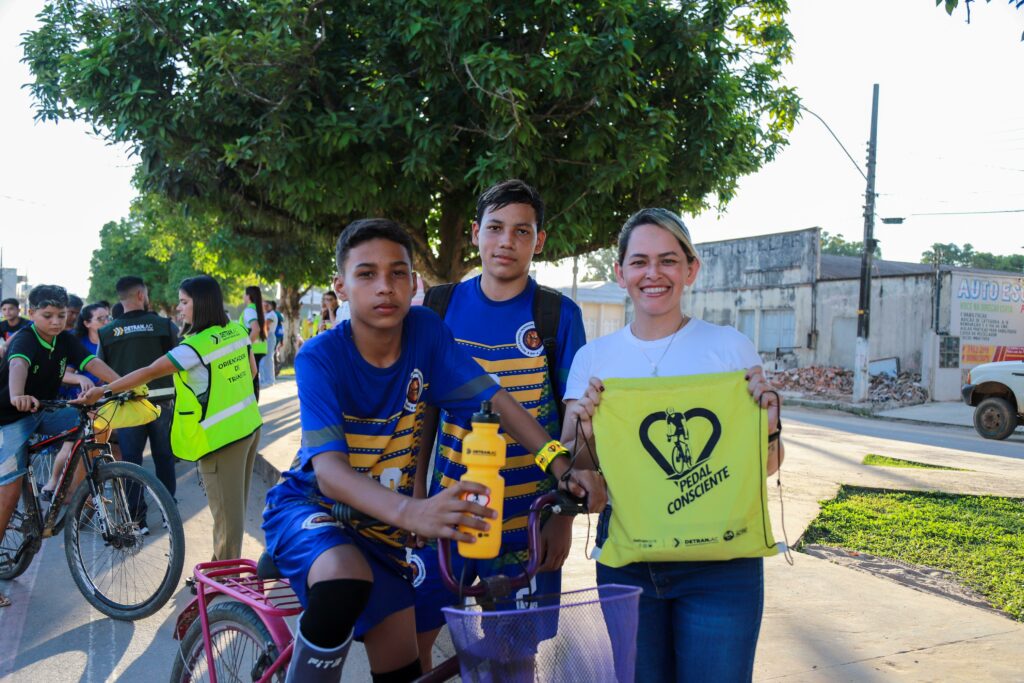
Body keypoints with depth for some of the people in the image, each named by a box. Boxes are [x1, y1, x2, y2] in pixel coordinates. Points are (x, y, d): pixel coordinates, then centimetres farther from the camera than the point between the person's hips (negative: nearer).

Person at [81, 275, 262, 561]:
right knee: (236, 504, 19)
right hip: (250, 427, 8)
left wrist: (104, 390, -10)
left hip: (220, 438, -8)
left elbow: (149, 373, -18)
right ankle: (228, 567, 34)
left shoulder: (196, 346, -20)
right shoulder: (238, 331, 1)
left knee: (226, 513, 3)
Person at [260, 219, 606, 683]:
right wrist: (412, 512, -52)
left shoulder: (425, 331, -12)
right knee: (345, 581, -37)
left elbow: (495, 400, -12)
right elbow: (329, 471, -33)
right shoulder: (319, 357, -22)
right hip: (310, 507, -4)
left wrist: (564, 469, -27)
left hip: (382, 527, 5)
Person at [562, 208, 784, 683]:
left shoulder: (730, 347, -2)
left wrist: (767, 423, -16)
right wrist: (584, 430, -14)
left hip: (719, 560, -2)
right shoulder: (593, 358, 4)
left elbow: (766, 468, 5)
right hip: (626, 558, 2)